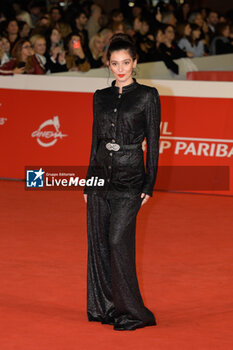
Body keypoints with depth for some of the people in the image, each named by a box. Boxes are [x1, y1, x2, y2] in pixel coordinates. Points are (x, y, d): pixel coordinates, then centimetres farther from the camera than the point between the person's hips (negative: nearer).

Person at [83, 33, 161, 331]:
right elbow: (95, 141, 14)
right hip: (100, 176, 5)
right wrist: (88, 182, 12)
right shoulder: (101, 97, 11)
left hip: (129, 178, -5)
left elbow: (153, 142, -3)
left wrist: (150, 184, -8)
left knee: (118, 240, -13)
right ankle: (104, 307, 14)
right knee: (98, 243, 5)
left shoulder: (147, 96, -3)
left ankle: (131, 313, -6)